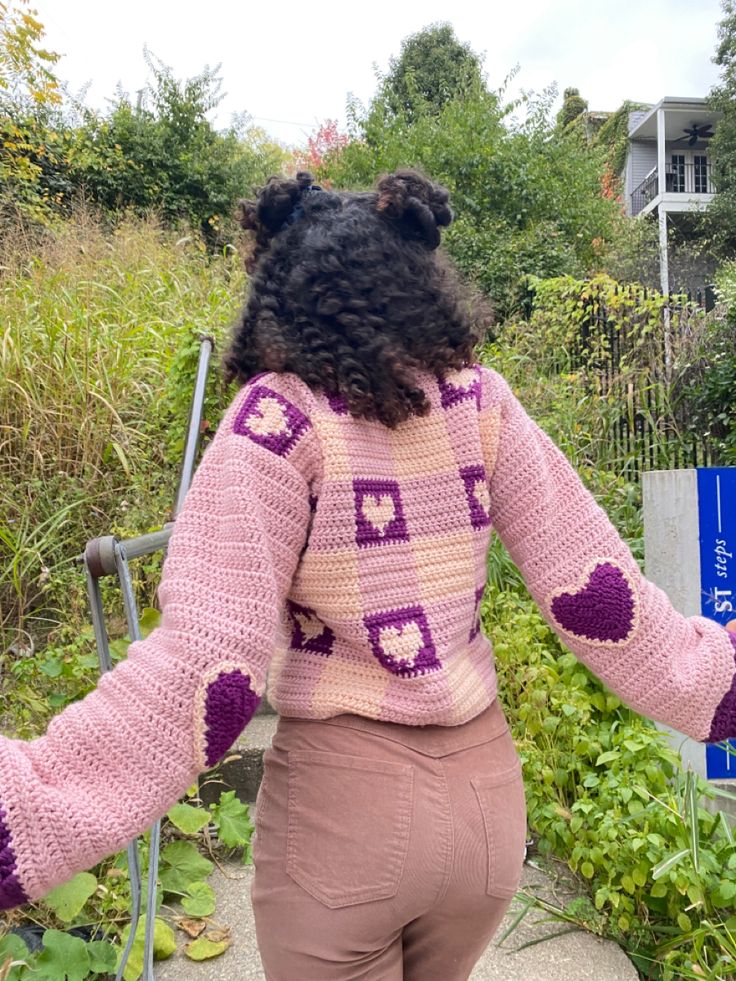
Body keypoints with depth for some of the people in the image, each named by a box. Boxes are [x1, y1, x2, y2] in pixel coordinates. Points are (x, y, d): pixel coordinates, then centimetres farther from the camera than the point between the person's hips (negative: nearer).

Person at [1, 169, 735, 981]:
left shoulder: (280, 414, -16)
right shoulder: (478, 399, -4)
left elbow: (204, 668, -23)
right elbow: (597, 591, -3)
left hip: (343, 801, -4)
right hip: (486, 790, 5)